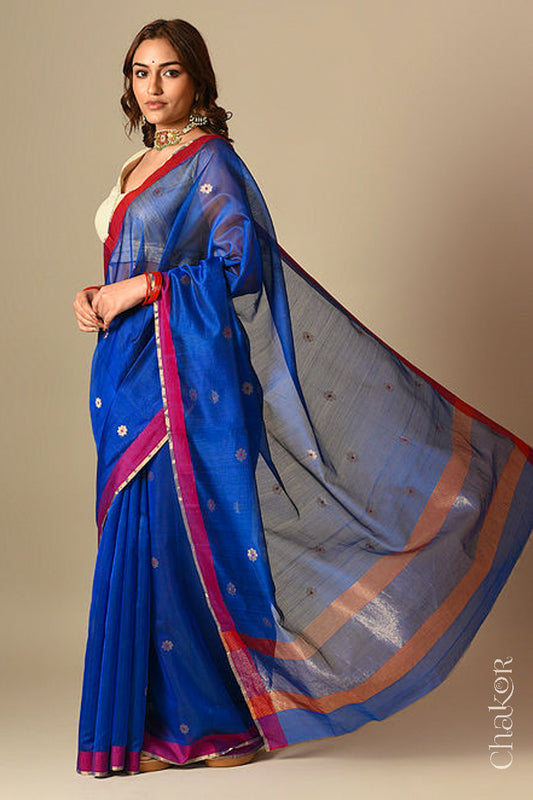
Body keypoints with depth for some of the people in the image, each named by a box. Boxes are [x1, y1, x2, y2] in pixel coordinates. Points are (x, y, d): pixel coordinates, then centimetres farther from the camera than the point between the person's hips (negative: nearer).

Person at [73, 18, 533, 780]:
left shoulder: (211, 161, -6)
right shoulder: (140, 166, 19)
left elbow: (241, 264, -15)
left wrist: (143, 288, -16)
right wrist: (100, 300, 5)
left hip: (189, 375, -8)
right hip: (132, 377, 8)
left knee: (191, 537, -6)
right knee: (141, 540, 8)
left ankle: (229, 721, 8)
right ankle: (167, 721, 18)